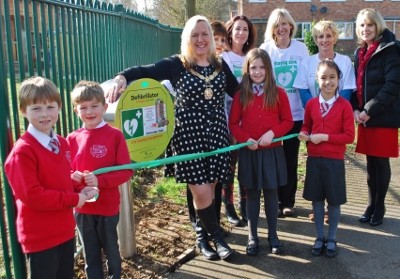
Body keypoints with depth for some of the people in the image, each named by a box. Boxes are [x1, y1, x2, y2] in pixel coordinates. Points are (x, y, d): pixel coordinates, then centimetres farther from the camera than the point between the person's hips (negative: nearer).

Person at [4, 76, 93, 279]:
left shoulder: (62, 143, 4)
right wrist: (73, 199, -19)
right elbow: (31, 195, -24)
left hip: (65, 230, 7)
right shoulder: (23, 151, -20)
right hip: (40, 237, -7)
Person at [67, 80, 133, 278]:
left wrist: (100, 180, -22)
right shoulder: (72, 139, -1)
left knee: (111, 250, 17)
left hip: (108, 206, -2)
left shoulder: (115, 135, -10)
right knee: (90, 254, 17)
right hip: (81, 208, 3)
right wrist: (72, 177, -16)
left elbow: (126, 170, -11)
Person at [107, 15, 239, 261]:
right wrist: (122, 77, -30)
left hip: (217, 134, 4)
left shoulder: (220, 66, 10)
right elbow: (145, 72, -13)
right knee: (201, 191, -4)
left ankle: (204, 236, 28)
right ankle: (217, 236, 18)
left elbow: (239, 93, 17)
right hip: (188, 135, -3)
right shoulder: (177, 64, -2)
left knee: (210, 188, 8)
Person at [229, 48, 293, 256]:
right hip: (248, 152, 0)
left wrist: (272, 133, -15)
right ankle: (252, 237, 20)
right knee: (252, 194, 9)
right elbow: (233, 123, 2)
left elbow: (288, 121, 1)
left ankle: (273, 235, 24)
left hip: (272, 151, 0)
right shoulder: (241, 94, 0)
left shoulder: (278, 93, 0)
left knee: (271, 193, 9)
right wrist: (245, 139, -15)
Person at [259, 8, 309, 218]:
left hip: (295, 112, 1)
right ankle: (275, 200, 19)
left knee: (291, 158, 8)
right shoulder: (265, 49, -2)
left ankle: (288, 200, 21)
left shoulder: (301, 48, 2)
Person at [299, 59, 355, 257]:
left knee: (334, 201, 8)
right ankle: (319, 237, 28)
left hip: (334, 160, -3)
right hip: (314, 159, 3)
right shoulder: (311, 104, 1)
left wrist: (325, 137, -17)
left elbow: (349, 136, -10)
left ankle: (331, 239, 26)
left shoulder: (344, 105, -10)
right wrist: (304, 134, -5)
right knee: (317, 199, 12)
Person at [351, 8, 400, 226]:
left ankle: (379, 207, 17)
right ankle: (371, 204, 23)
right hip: (364, 117, 6)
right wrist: (355, 109, -2)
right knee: (371, 163, 11)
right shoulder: (360, 53, 14)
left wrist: (369, 110, -19)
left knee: (381, 162, 3)